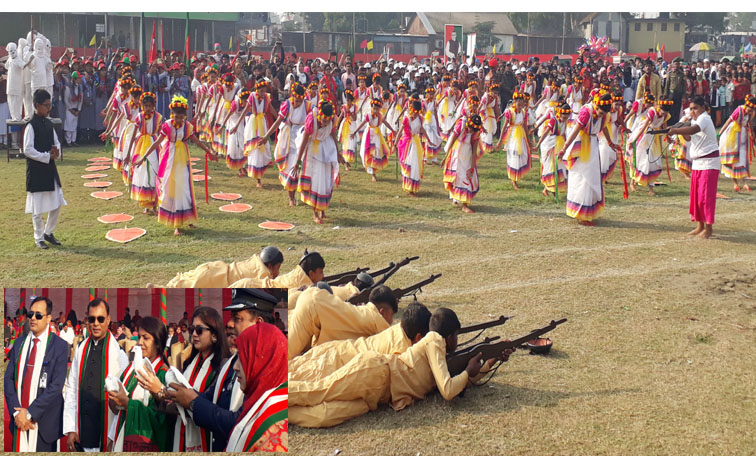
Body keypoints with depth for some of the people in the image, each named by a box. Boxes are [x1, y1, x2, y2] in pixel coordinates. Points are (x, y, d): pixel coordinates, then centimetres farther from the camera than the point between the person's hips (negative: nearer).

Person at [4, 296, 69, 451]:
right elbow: (8, 378, 4)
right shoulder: (19, 343, 9)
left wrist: (30, 413, -15)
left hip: (44, 423, -3)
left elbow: (56, 385, -12)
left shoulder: (60, 346, -6)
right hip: (19, 421, 4)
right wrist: (16, 412, -9)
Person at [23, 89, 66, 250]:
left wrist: (56, 152, -5)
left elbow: (56, 143, 16)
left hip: (50, 168, 7)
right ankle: (39, 238, 15)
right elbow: (27, 150, -17)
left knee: (56, 204, 10)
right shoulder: (31, 126, -13)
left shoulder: (49, 124, 8)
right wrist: (47, 156, -18)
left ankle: (48, 232, 26)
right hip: (36, 171, -7)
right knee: (37, 208, 2)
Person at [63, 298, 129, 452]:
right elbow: (71, 389, 8)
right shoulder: (81, 349, 8)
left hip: (107, 433, -4)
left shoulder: (120, 351, -8)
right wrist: (70, 429, 2)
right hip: (81, 432, 4)